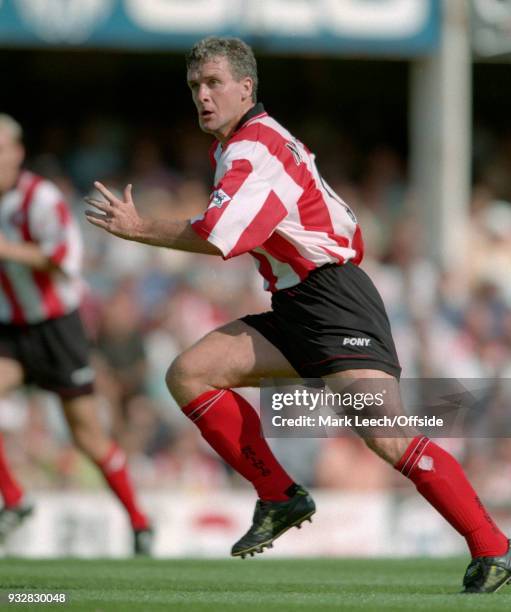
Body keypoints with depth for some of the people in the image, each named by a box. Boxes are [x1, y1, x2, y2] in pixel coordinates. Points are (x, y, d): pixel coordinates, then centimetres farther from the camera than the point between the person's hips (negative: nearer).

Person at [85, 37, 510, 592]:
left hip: (334, 302, -10)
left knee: (383, 436, -24)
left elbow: (217, 238, -24)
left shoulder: (254, 149, -13)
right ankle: (280, 499, 4)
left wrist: (137, 228, -12)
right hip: (294, 310, 10)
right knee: (187, 374, -1)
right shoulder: (232, 147, 18)